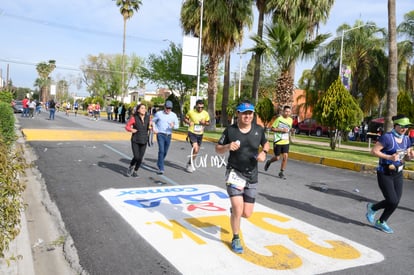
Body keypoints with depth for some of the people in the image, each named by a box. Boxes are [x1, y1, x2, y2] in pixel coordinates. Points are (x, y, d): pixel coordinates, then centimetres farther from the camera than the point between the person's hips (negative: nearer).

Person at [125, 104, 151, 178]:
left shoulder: (147, 117, 1)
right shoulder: (134, 118, -10)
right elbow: (127, 126, -2)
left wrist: (150, 127, -6)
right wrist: (131, 130, -21)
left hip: (144, 141, 3)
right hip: (135, 141, -3)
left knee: (140, 158, 4)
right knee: (136, 157, -10)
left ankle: (135, 171, 27)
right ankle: (131, 166, 23)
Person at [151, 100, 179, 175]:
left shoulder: (174, 115, 3)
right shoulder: (159, 113, -2)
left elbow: (177, 125, 4)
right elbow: (153, 121, 12)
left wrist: (173, 126, -19)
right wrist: (154, 128, -4)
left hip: (168, 135, 4)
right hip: (160, 134, -3)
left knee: (165, 152, 13)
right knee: (161, 150, -15)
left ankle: (159, 163, 40)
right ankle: (161, 169, -14)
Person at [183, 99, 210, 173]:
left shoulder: (206, 114, -2)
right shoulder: (191, 112, -9)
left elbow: (208, 123, 10)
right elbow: (185, 119, 5)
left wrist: (204, 123, -13)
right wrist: (189, 122, -16)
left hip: (200, 134, 4)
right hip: (192, 133, -4)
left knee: (196, 151, 14)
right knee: (195, 149, -20)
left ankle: (190, 164, 35)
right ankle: (190, 164, -2)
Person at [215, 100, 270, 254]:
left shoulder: (258, 130, -2)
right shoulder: (230, 130, -8)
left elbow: (266, 144, 16)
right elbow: (218, 149, 0)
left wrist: (264, 152, -7)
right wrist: (228, 146, -22)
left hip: (251, 176, 3)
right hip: (234, 173, -3)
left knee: (246, 214, 4)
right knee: (238, 209, -14)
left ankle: (234, 211, 43)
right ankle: (236, 239, 14)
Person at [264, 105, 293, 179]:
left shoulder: (290, 120, 7)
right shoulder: (279, 119, -10)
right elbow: (272, 129, -10)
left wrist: (288, 131, 4)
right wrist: (282, 130, -18)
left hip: (286, 142, 4)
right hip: (278, 141, -4)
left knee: (285, 156, -8)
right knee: (277, 158, 2)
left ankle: (281, 172, 5)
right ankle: (269, 162, 35)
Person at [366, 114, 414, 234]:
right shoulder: (387, 137, -16)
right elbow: (374, 151, -18)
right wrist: (389, 157, -27)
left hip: (398, 174, 7)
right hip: (385, 174, -7)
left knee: (395, 202, 7)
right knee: (392, 201, -8)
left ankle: (381, 222, 28)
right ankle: (372, 207, 23)